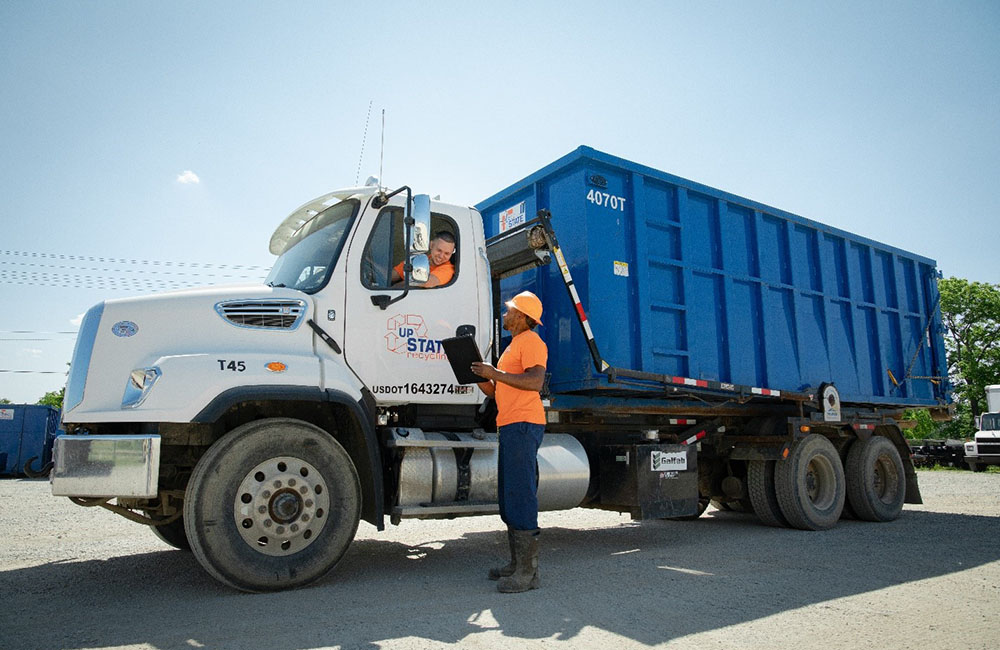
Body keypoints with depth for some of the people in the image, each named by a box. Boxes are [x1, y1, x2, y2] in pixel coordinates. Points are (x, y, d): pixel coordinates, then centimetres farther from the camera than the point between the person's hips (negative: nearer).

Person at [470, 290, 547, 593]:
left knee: (521, 496, -11)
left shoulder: (531, 341, -5)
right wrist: (479, 375, 10)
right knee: (509, 497, 13)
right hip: (510, 426, 11)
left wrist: (495, 373, -19)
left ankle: (528, 572, -6)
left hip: (523, 424, -11)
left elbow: (535, 381, -21)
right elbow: (496, 391, 25)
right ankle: (518, 564, 21)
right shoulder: (514, 346, 26)